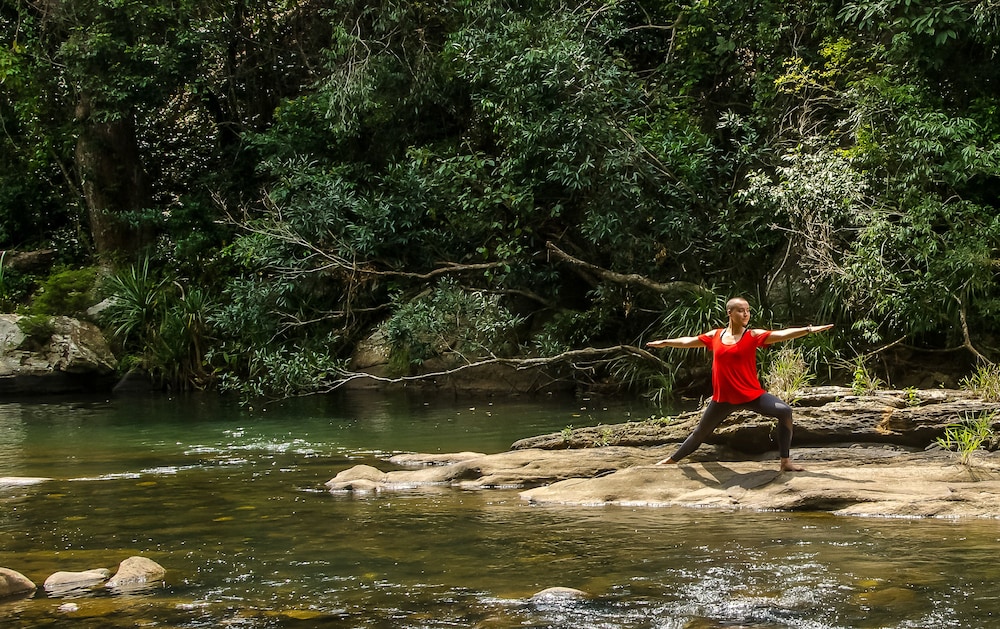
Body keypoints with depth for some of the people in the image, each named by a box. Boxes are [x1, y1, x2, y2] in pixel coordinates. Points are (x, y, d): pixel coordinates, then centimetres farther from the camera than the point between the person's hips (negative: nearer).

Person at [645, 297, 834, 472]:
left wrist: (808, 329, -32)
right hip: (723, 398, 2)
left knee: (785, 411, -25)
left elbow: (782, 334, -20)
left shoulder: (753, 336, -8)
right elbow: (688, 341, 16)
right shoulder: (715, 336, 0)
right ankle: (672, 459, 40)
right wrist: (665, 342, 26)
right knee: (700, 433, 16)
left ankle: (785, 462, -18)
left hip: (752, 395, -2)